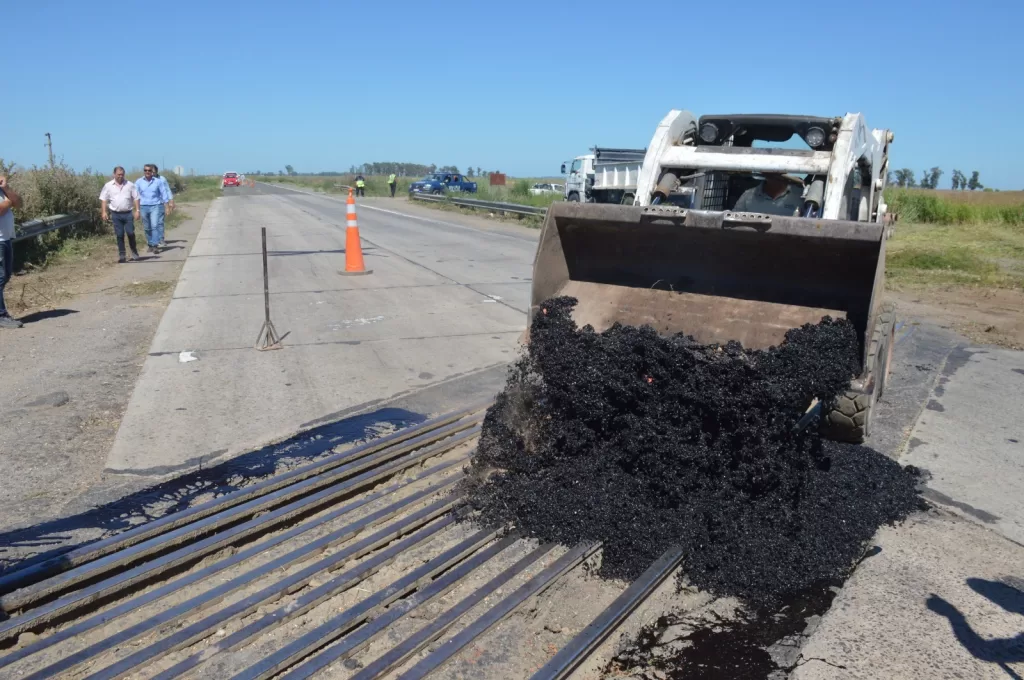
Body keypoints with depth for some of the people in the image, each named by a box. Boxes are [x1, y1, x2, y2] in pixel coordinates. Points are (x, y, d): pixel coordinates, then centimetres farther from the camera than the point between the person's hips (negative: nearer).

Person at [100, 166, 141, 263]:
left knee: (130, 233, -4)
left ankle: (134, 253, 13)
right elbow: (103, 199, 7)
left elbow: (136, 198, 5)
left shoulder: (130, 185, 4)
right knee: (119, 235, 3)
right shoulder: (108, 186, 5)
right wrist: (104, 212, -2)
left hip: (127, 213, -1)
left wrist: (137, 210, -4)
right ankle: (121, 255, 9)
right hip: (116, 214, 1)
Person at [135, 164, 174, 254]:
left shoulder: (158, 181, 0)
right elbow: (137, 197, 6)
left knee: (155, 225, -15)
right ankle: (150, 245, 20)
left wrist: (168, 206, 1)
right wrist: (137, 210, 2)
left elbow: (164, 194, 4)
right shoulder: (139, 182, 4)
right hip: (144, 207, 2)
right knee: (147, 228, 8)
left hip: (156, 206, -2)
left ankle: (155, 245, -18)